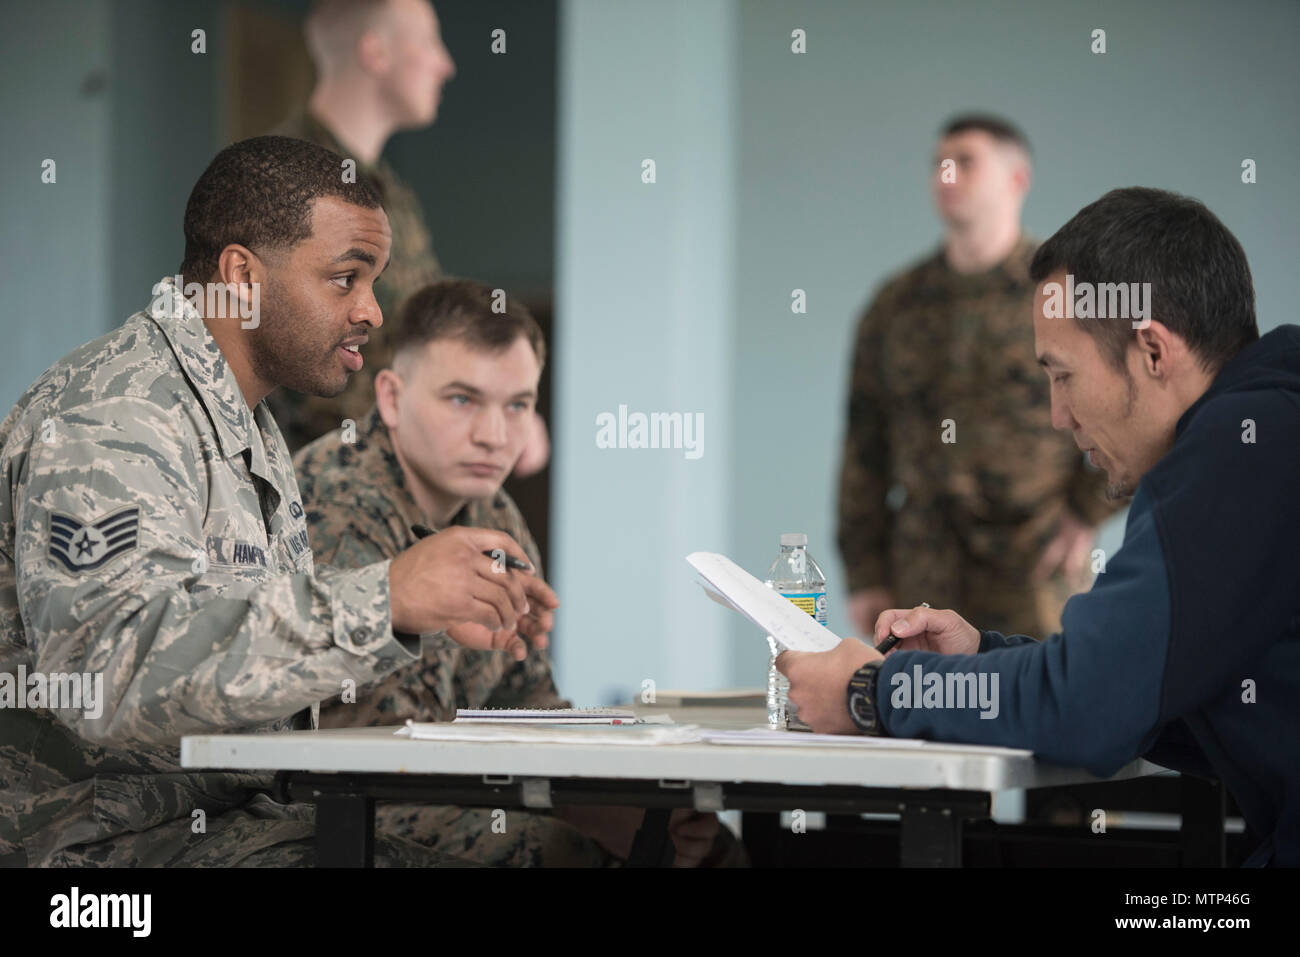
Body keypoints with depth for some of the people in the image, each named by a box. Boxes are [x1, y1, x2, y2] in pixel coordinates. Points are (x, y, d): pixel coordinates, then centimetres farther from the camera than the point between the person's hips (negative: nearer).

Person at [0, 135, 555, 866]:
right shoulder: (108, 422, -17)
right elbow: (110, 664, -31)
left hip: (225, 811, 10)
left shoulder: (248, 423, 19)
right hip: (96, 833, -10)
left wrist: (440, 613, 9)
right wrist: (382, 602, -33)